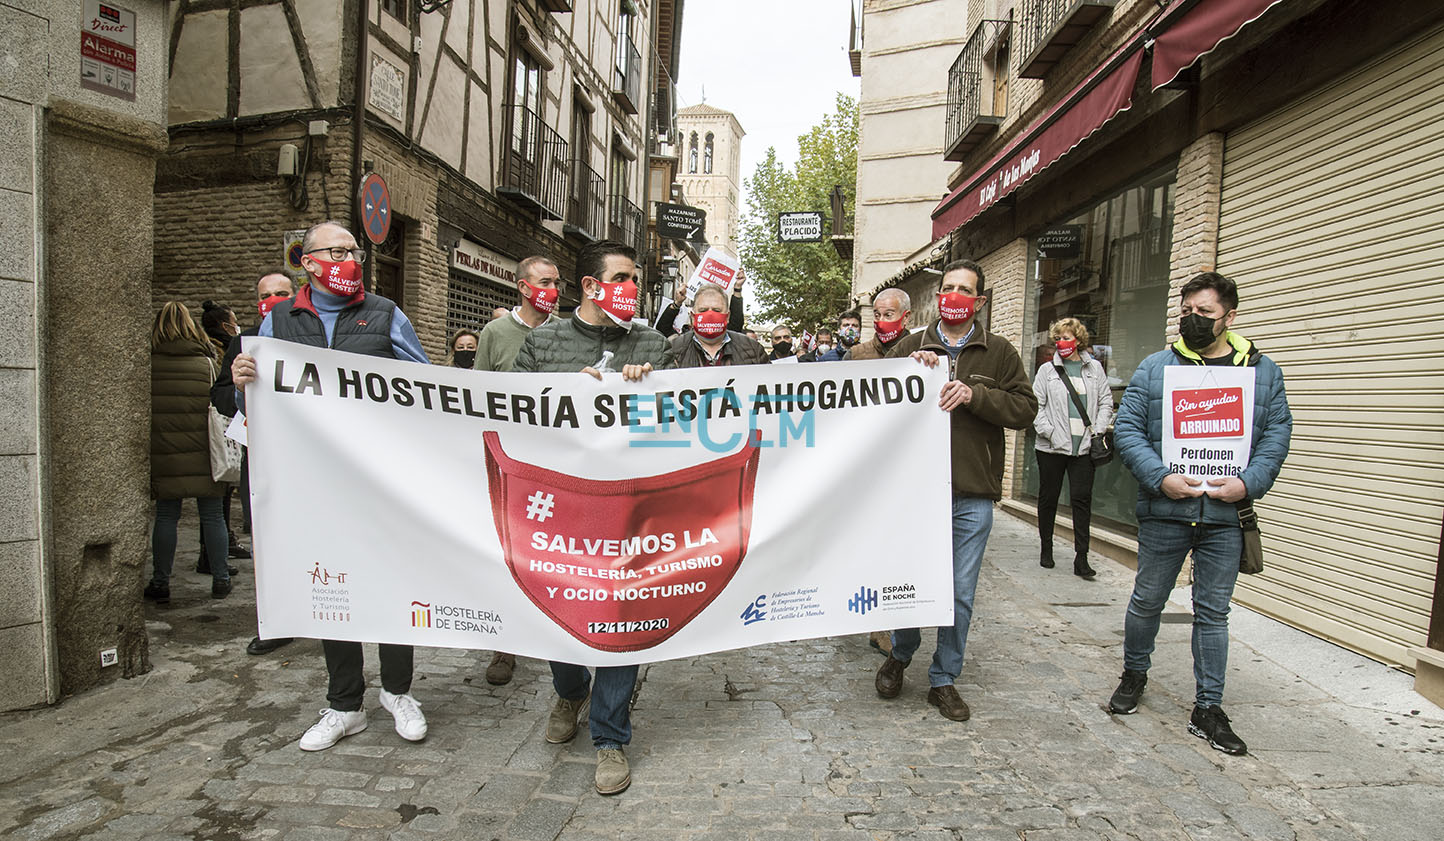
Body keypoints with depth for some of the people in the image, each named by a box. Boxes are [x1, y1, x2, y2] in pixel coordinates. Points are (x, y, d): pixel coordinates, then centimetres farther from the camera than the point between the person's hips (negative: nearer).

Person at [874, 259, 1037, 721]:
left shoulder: (999, 352, 8)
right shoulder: (910, 346, 8)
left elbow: (1024, 408, -1)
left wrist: (974, 394, -15)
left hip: (972, 496, 1)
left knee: (960, 594, 8)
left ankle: (944, 680, 26)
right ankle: (900, 655, 35)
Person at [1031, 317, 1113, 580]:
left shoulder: (1094, 368, 10)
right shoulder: (1047, 370, 4)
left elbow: (1106, 402, 12)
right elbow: (1035, 405, -1)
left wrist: (1098, 430, -1)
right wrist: (1048, 431, -10)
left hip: (1084, 447, 1)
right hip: (1052, 447, -1)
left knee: (1082, 499, -2)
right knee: (1048, 497, 8)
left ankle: (1081, 558, 1)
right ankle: (1046, 549, 24)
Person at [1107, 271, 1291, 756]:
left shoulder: (1264, 373, 8)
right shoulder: (1155, 368, 2)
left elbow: (1276, 436, 4)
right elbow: (1127, 429, -3)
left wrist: (1247, 483, -12)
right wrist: (1160, 478, -15)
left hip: (1226, 516, 1)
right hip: (1164, 511, -1)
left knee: (1213, 612, 9)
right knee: (1147, 601, 11)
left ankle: (1208, 710, 19)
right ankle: (1134, 675, 33)